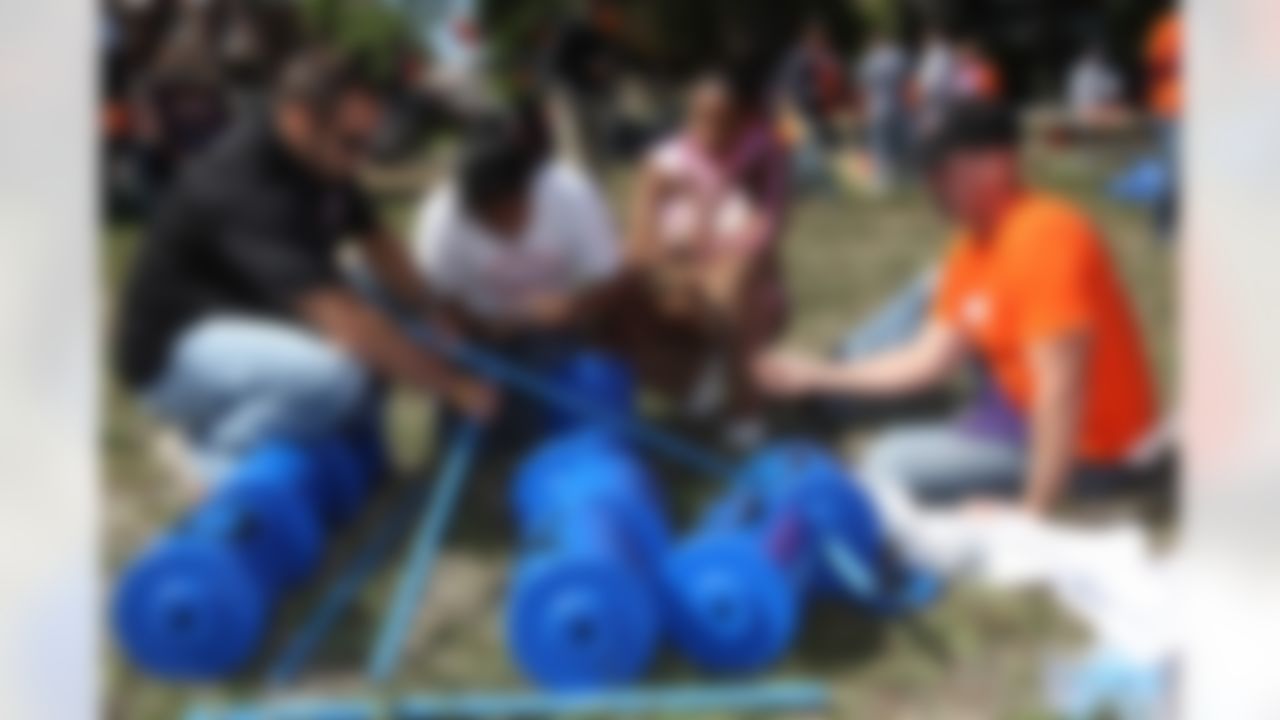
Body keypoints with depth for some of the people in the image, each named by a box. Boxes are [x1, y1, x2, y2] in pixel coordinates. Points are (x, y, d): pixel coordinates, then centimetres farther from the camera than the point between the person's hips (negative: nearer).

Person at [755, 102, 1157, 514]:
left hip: (1077, 442, -10)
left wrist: (1034, 513, -28)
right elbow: (931, 359, 8)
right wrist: (818, 376, 3)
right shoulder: (976, 243, 6)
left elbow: (1061, 391, -28)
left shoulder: (1046, 237, -24)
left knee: (890, 465, -18)